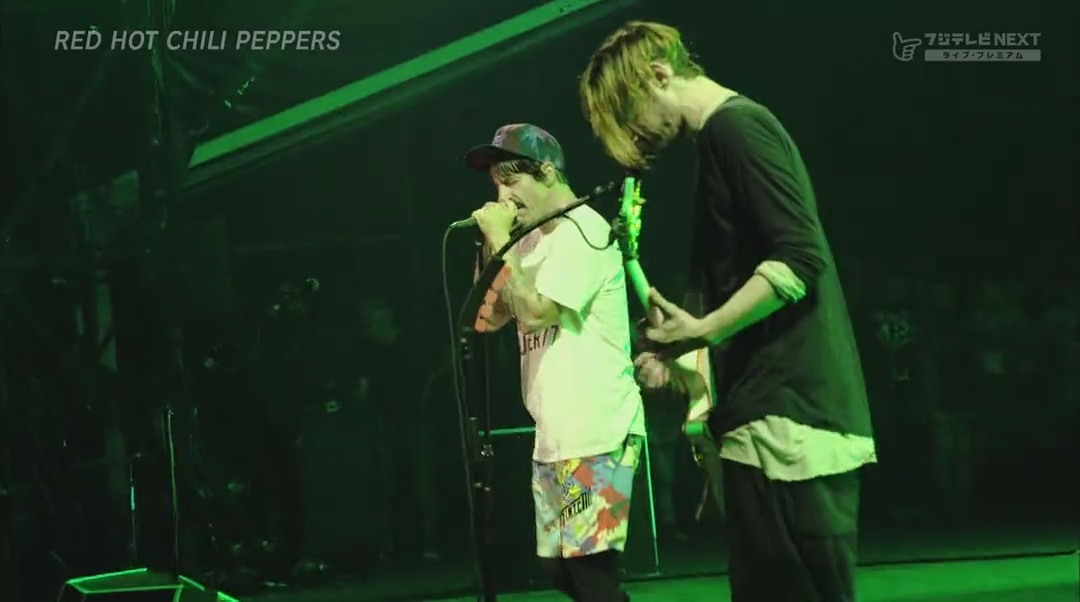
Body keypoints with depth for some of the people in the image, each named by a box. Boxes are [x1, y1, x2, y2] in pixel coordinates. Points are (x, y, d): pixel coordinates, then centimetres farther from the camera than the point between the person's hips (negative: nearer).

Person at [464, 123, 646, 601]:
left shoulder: (581, 231, -10)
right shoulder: (531, 242, 17)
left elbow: (536, 312, -19)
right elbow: (491, 317, 18)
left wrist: (499, 238, -11)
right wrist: (490, 244, 7)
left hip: (597, 437, -10)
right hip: (554, 437, 10)